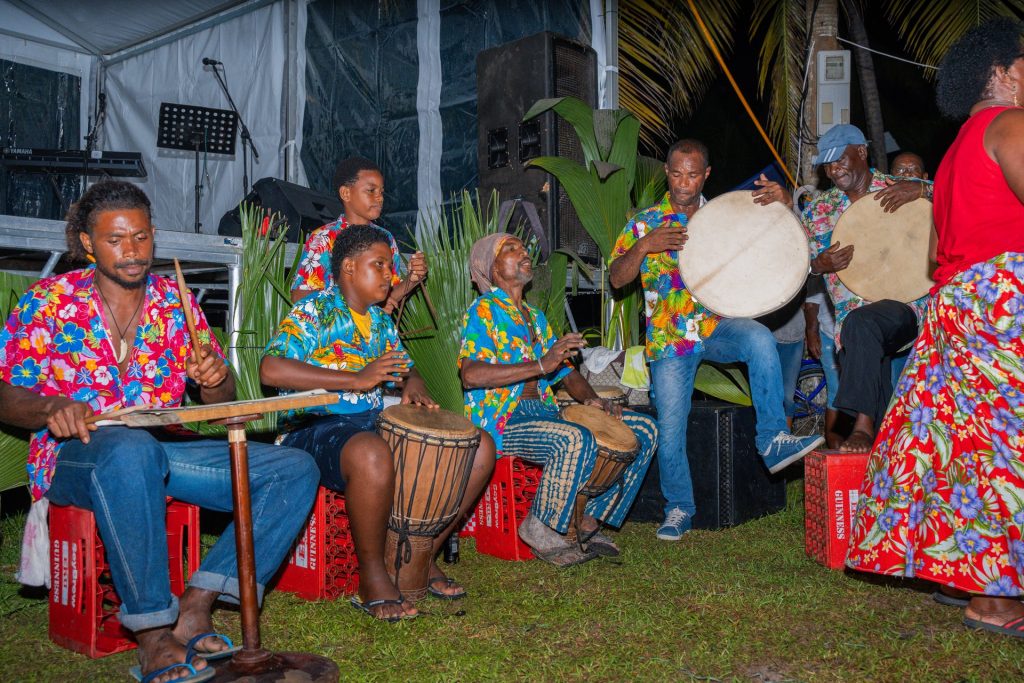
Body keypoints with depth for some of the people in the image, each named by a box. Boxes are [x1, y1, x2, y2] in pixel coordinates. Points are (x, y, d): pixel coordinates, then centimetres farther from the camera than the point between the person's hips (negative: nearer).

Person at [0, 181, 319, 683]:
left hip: (162, 450, 4)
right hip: (75, 454, -4)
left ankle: (194, 606, -20)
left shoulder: (176, 304, 9)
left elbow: (220, 402, 11)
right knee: (131, 450, -42)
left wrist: (215, 380, -14)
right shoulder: (50, 301, 1)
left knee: (295, 469, -13)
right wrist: (52, 407, -24)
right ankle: (153, 636, -30)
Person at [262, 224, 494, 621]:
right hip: (317, 428, -7)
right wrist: (357, 380, -24)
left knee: (480, 447, -4)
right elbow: (271, 369, -20)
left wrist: (413, 388, -1)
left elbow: (407, 370, 27)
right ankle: (372, 578, -19)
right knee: (372, 455, -42)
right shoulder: (314, 311, -5)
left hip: (380, 424, 8)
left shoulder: (381, 321, 18)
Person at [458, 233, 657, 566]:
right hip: (503, 421, -8)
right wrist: (541, 365, -24)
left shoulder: (535, 316, 23)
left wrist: (591, 398, 0)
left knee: (643, 430, -1)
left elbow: (566, 372, 22)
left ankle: (589, 524, 3)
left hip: (545, 413, 8)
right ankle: (540, 528, -13)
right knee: (576, 440, -37)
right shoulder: (483, 310, -3)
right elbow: (471, 374, -20)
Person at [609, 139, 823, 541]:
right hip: (670, 338, -1)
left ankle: (773, 440, -24)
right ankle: (679, 508, 17)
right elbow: (617, 278, 0)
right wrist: (644, 247, -17)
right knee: (670, 427, -4)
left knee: (760, 339, -33)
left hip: (718, 325, 1)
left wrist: (782, 203, -15)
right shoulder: (646, 222, 6)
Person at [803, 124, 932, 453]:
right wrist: (819, 265, -11)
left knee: (859, 323, -36)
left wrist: (921, 189, -21)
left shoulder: (900, 190, 2)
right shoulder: (818, 209, 11)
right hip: (850, 321, 4)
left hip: (907, 306, -4)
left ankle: (863, 425, -32)